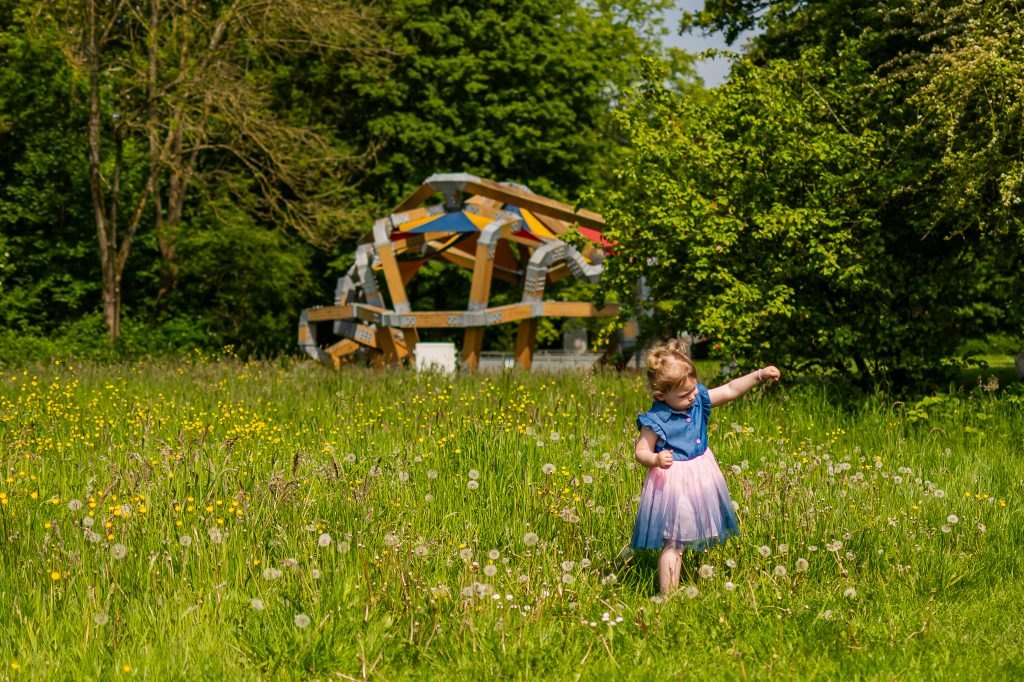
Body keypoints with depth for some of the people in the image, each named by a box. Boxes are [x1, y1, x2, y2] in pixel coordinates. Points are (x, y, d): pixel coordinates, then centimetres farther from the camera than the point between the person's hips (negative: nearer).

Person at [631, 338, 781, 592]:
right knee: (674, 544, -5)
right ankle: (668, 595, -1)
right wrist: (656, 460, -34)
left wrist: (760, 375, -5)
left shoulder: (699, 400, -1)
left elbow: (730, 390, 3)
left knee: (697, 537, 16)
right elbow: (641, 452, -13)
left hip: (702, 478, 7)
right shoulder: (655, 421, -19)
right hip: (673, 483, -7)